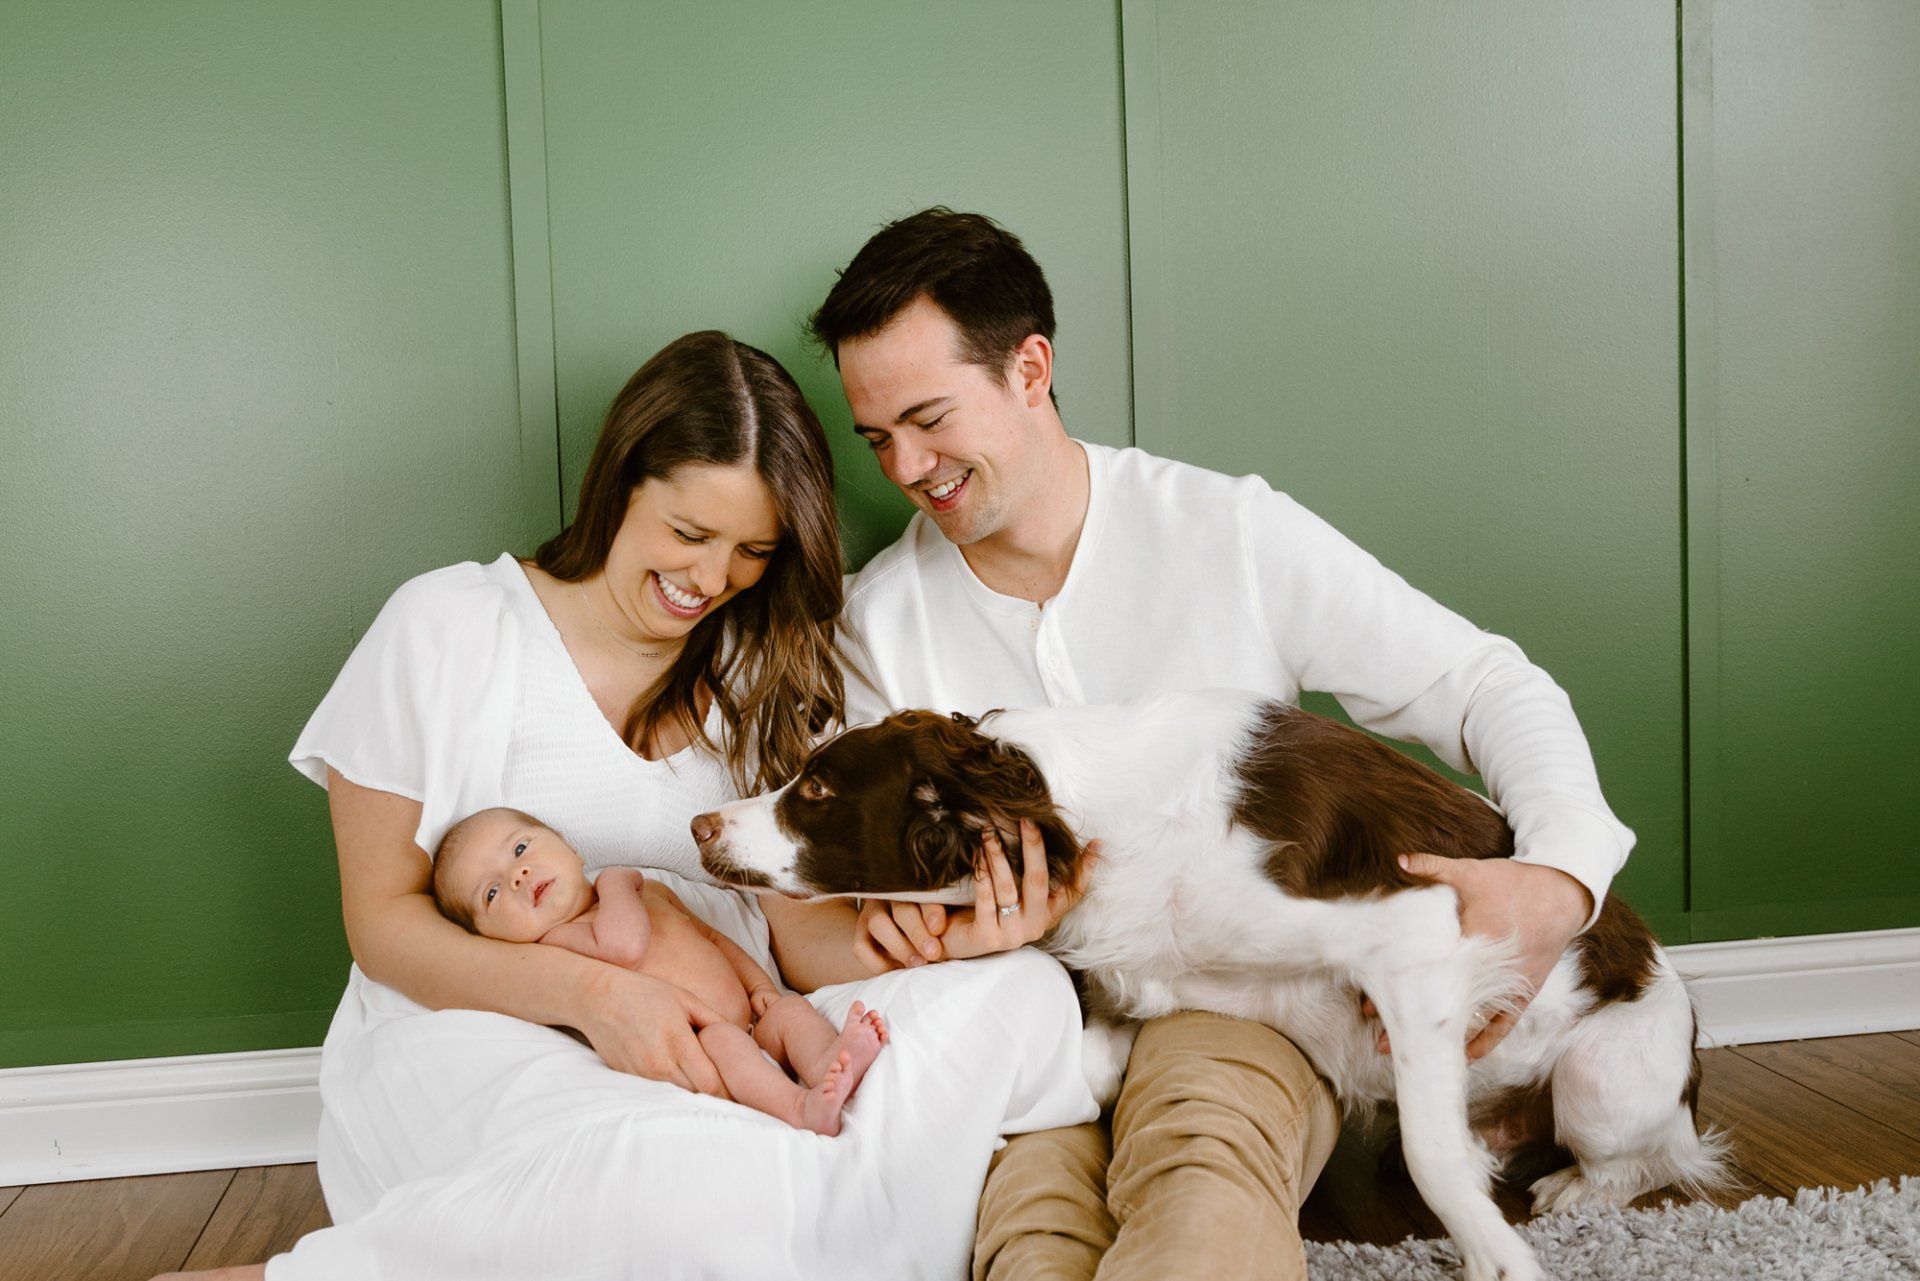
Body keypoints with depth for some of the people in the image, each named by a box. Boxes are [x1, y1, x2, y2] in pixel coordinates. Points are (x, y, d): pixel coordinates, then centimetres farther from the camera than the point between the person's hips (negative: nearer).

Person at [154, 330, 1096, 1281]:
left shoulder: (765, 675, 14)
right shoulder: (446, 626, 2)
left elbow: (803, 930, 8)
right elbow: (382, 920, -1)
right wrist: (592, 991, -18)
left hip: (707, 1043, 5)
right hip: (473, 1027, -4)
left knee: (1028, 990, -22)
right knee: (685, 1176, -40)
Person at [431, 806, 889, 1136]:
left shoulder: (649, 892, 24)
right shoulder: (557, 942, -1)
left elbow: (712, 937, 32)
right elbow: (624, 946, -22)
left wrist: (759, 984, 14)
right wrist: (614, 882, -2)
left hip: (752, 1028, 8)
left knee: (791, 1008, -17)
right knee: (718, 1038, -35)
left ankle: (827, 1060, -50)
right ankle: (801, 1108, -58)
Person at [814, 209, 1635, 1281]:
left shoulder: (1233, 535, -2)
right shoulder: (880, 620, 7)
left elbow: (1491, 689, 0)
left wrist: (1560, 878, -19)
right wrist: (890, 902, -15)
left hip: (1245, 1000, -1)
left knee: (1199, 1138, -36)